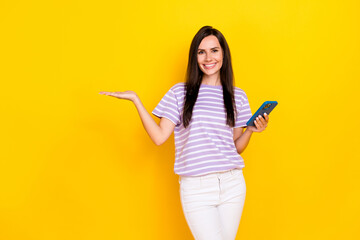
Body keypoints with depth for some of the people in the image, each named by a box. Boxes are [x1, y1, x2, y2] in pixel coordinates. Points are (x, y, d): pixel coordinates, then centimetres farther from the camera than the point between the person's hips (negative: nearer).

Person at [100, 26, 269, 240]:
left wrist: (251, 130, -5)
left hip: (232, 184, 3)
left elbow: (237, 147, 13)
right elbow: (159, 137, -4)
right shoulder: (180, 93, 3)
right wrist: (135, 100, -6)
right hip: (196, 188, -3)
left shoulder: (238, 96, 9)